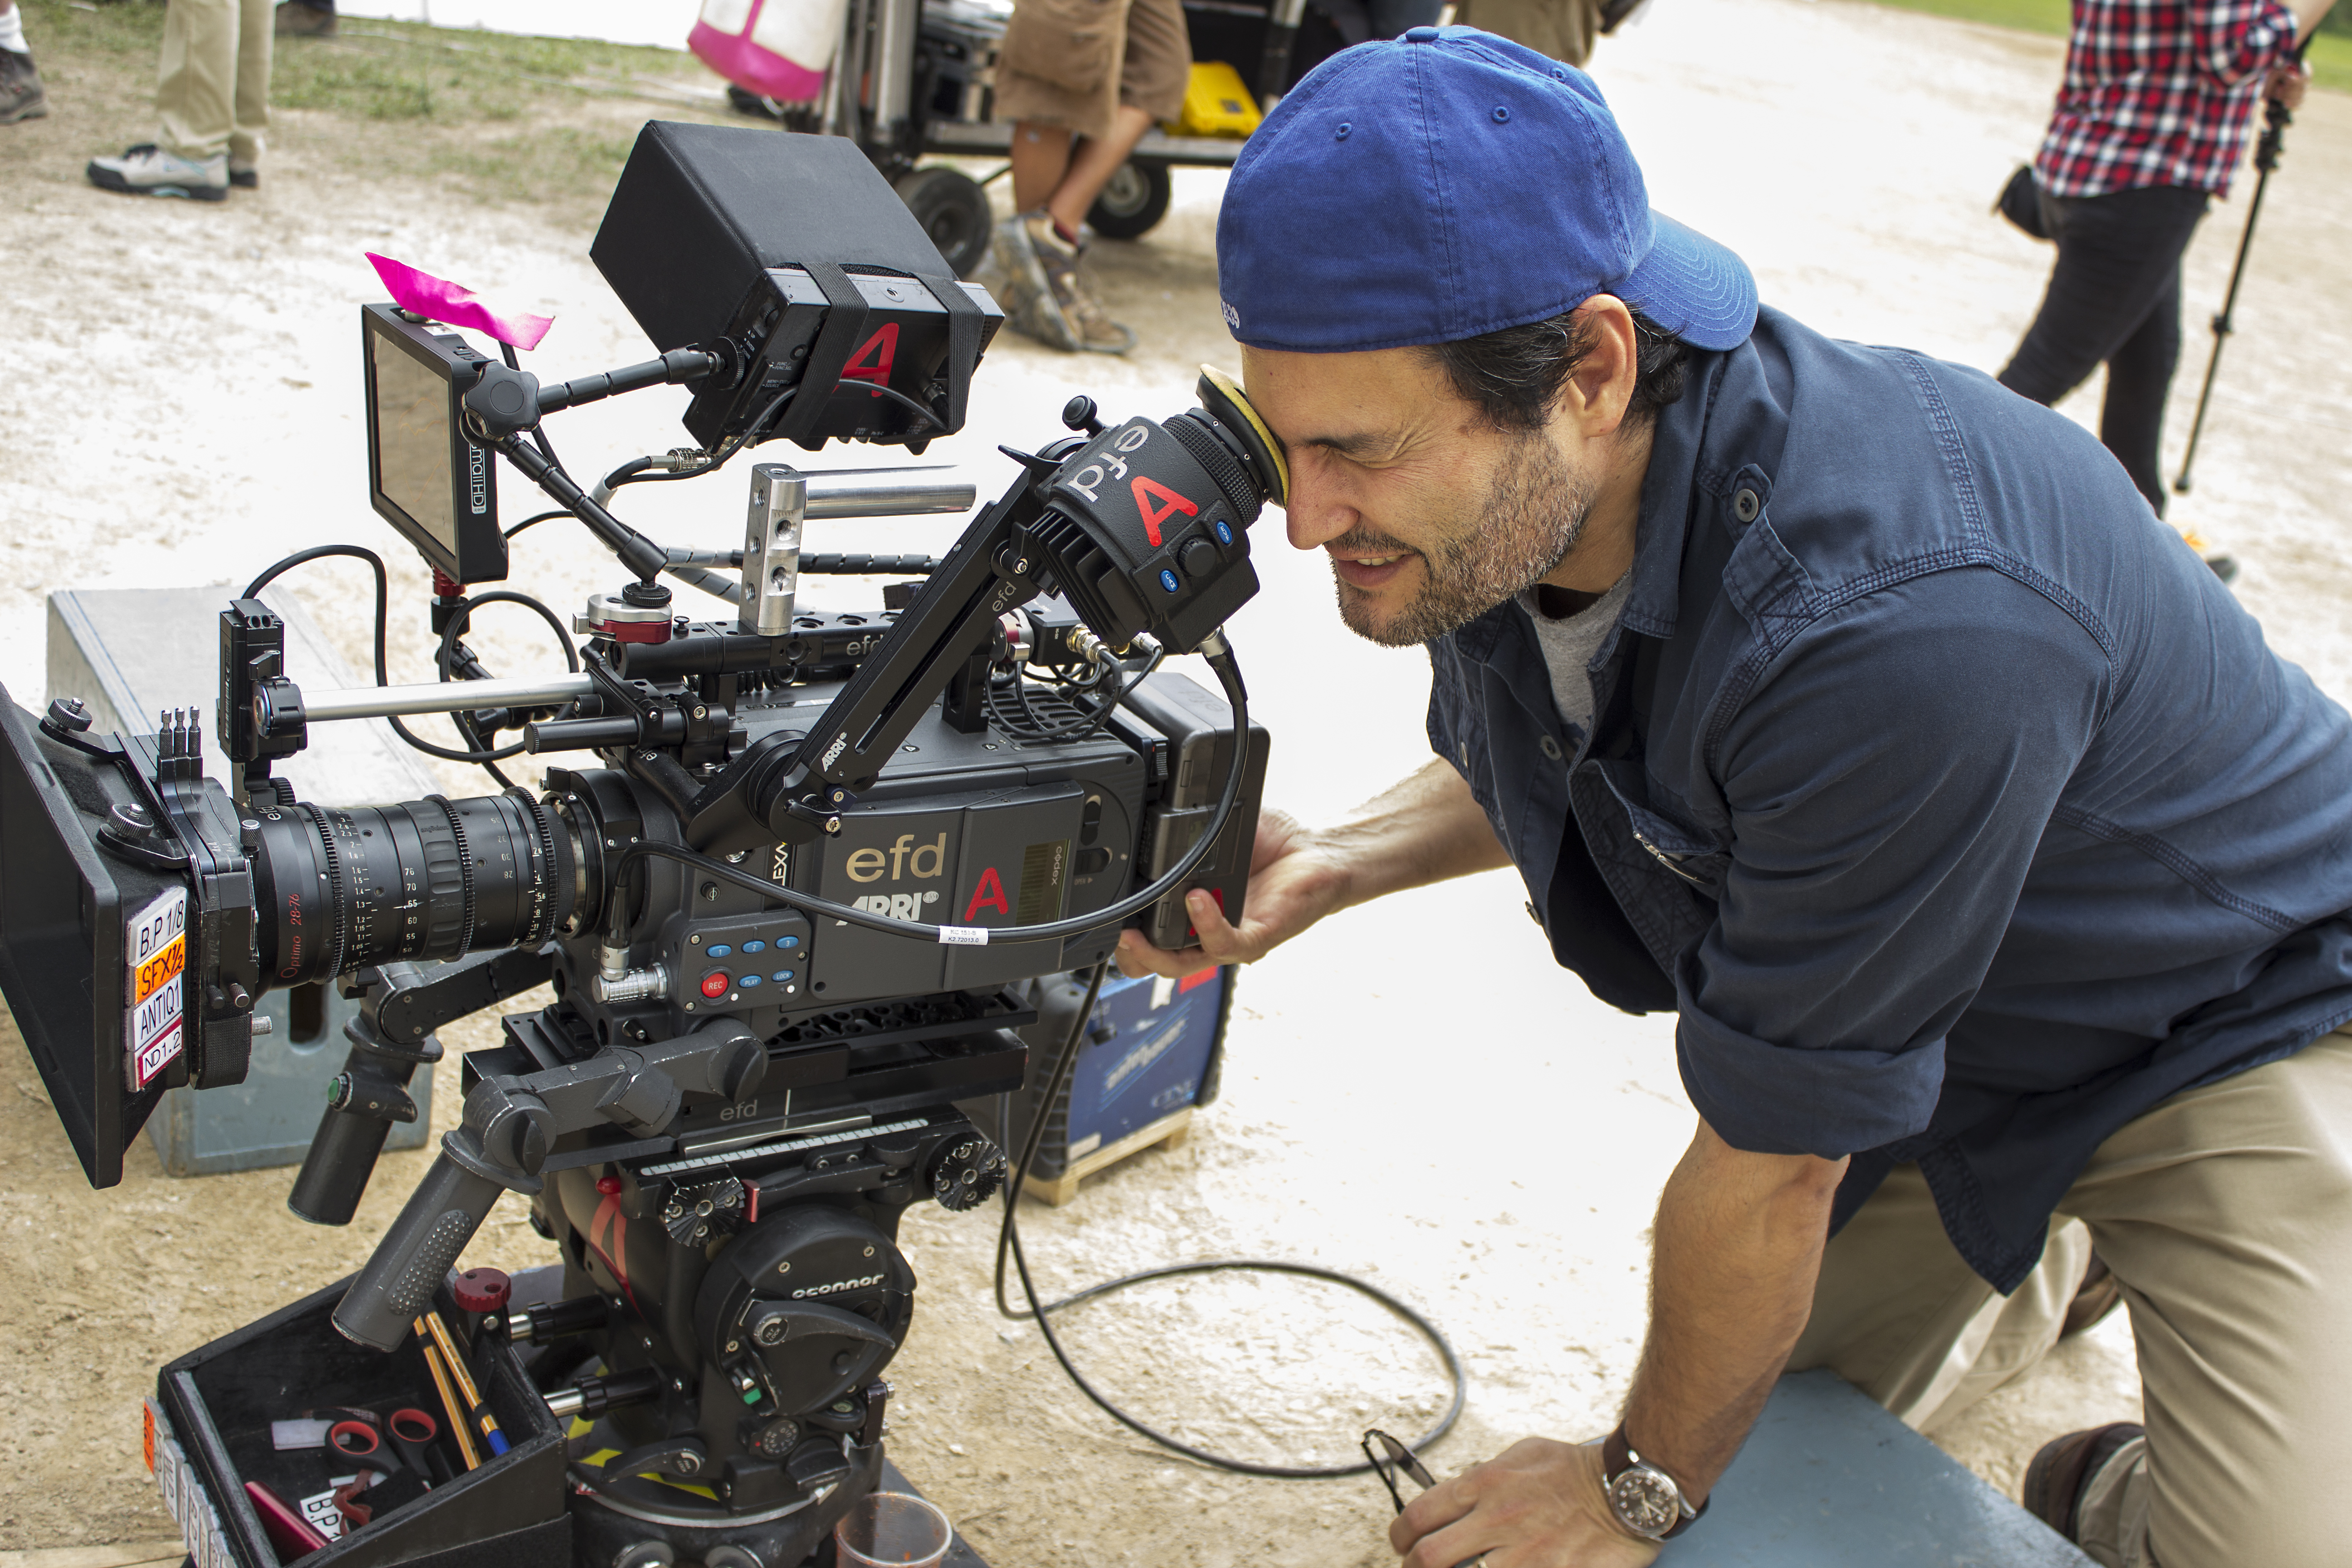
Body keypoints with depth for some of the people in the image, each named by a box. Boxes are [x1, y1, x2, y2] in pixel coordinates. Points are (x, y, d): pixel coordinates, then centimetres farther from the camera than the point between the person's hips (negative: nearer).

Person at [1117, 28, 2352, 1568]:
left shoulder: (1899, 629, -43)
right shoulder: (1490, 509, -18)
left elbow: (1771, 1164, -30)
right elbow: (1527, 768, 7)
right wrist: (1338, 862, -14)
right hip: (1950, 1033, 7)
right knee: (1774, 1411, 15)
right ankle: (2065, 1244, 37)